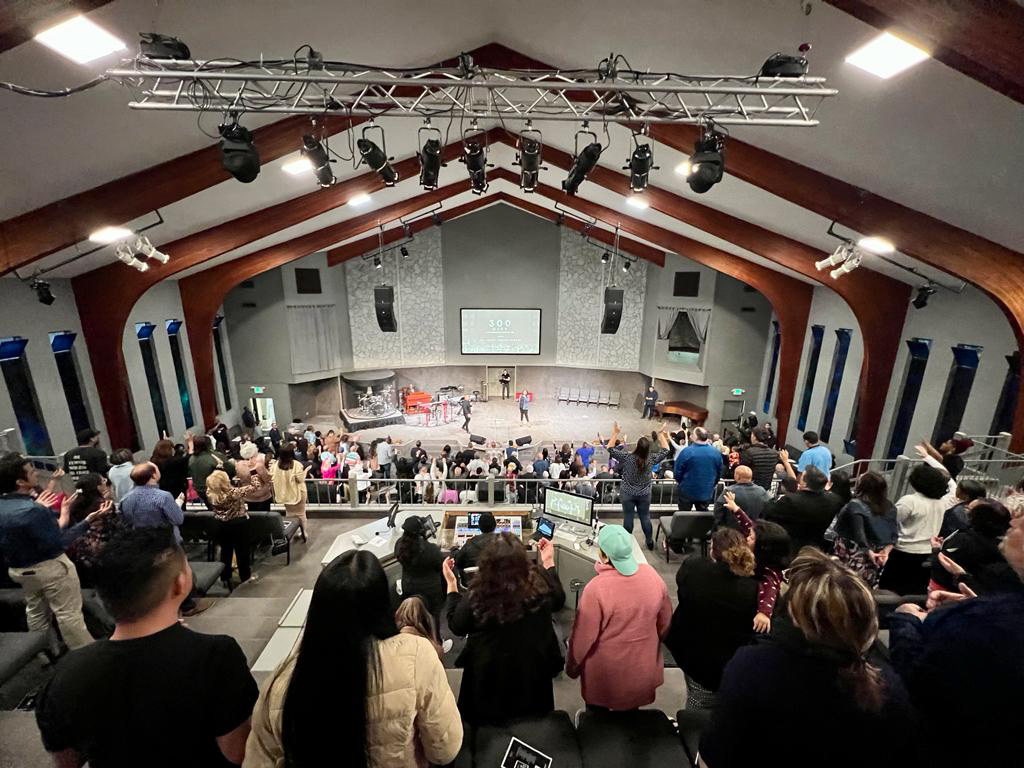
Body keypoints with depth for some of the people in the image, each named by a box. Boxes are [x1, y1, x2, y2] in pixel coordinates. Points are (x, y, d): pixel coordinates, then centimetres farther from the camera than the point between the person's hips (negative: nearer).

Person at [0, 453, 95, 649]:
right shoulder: (33, 511, -31)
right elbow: (58, 544, -27)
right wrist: (86, 522, -25)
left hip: (20, 570, 9)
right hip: (49, 568, -8)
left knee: (35, 612, 25)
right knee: (68, 614, 3)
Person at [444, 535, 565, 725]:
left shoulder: (478, 595, -32)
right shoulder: (539, 584, -26)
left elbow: (456, 626, -11)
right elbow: (558, 601, -1)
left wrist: (451, 584, -5)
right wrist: (549, 563, 3)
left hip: (490, 675, -2)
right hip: (533, 671, 2)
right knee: (533, 721, 33)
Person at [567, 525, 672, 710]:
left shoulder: (596, 589, -32)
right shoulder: (651, 575, -17)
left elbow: (583, 637, -20)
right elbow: (665, 622, -2)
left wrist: (571, 667, -1)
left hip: (606, 676, -4)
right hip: (643, 672, 4)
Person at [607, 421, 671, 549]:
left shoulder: (627, 457, -19)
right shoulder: (651, 459, -13)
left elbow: (610, 448, -12)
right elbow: (665, 450, 2)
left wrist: (615, 433, -12)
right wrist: (661, 434, 4)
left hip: (627, 494, -2)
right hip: (644, 494, 2)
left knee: (628, 517, 9)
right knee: (645, 517, 15)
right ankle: (650, 542, 27)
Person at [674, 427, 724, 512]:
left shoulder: (686, 451, -18)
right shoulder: (716, 452, -6)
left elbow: (677, 471, -12)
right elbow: (719, 473, 6)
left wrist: (679, 482, 9)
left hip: (687, 492, -3)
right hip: (707, 493, 3)